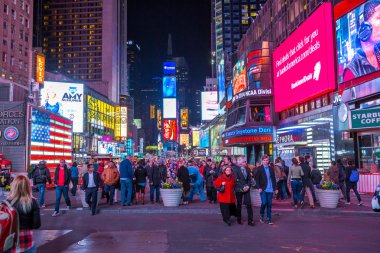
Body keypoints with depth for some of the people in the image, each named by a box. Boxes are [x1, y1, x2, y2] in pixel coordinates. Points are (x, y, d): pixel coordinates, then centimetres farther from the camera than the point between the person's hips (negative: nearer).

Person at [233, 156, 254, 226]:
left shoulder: (247, 169, 8)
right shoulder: (236, 170, -7)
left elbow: (250, 179, 9)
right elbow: (236, 180, -10)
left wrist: (248, 186, -7)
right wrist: (242, 187, -13)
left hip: (246, 189, 3)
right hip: (239, 189, -3)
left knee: (249, 204, -3)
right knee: (239, 205, 7)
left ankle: (250, 220, 1)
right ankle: (239, 219, 21)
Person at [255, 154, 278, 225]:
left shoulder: (271, 169, 10)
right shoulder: (259, 169, -1)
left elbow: (273, 179, 12)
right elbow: (257, 179, -3)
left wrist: (275, 188, 9)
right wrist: (259, 187, -12)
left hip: (270, 189, 3)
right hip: (263, 189, -3)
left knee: (269, 204, 5)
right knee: (264, 203, -11)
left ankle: (269, 219, 13)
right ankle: (261, 215, 15)